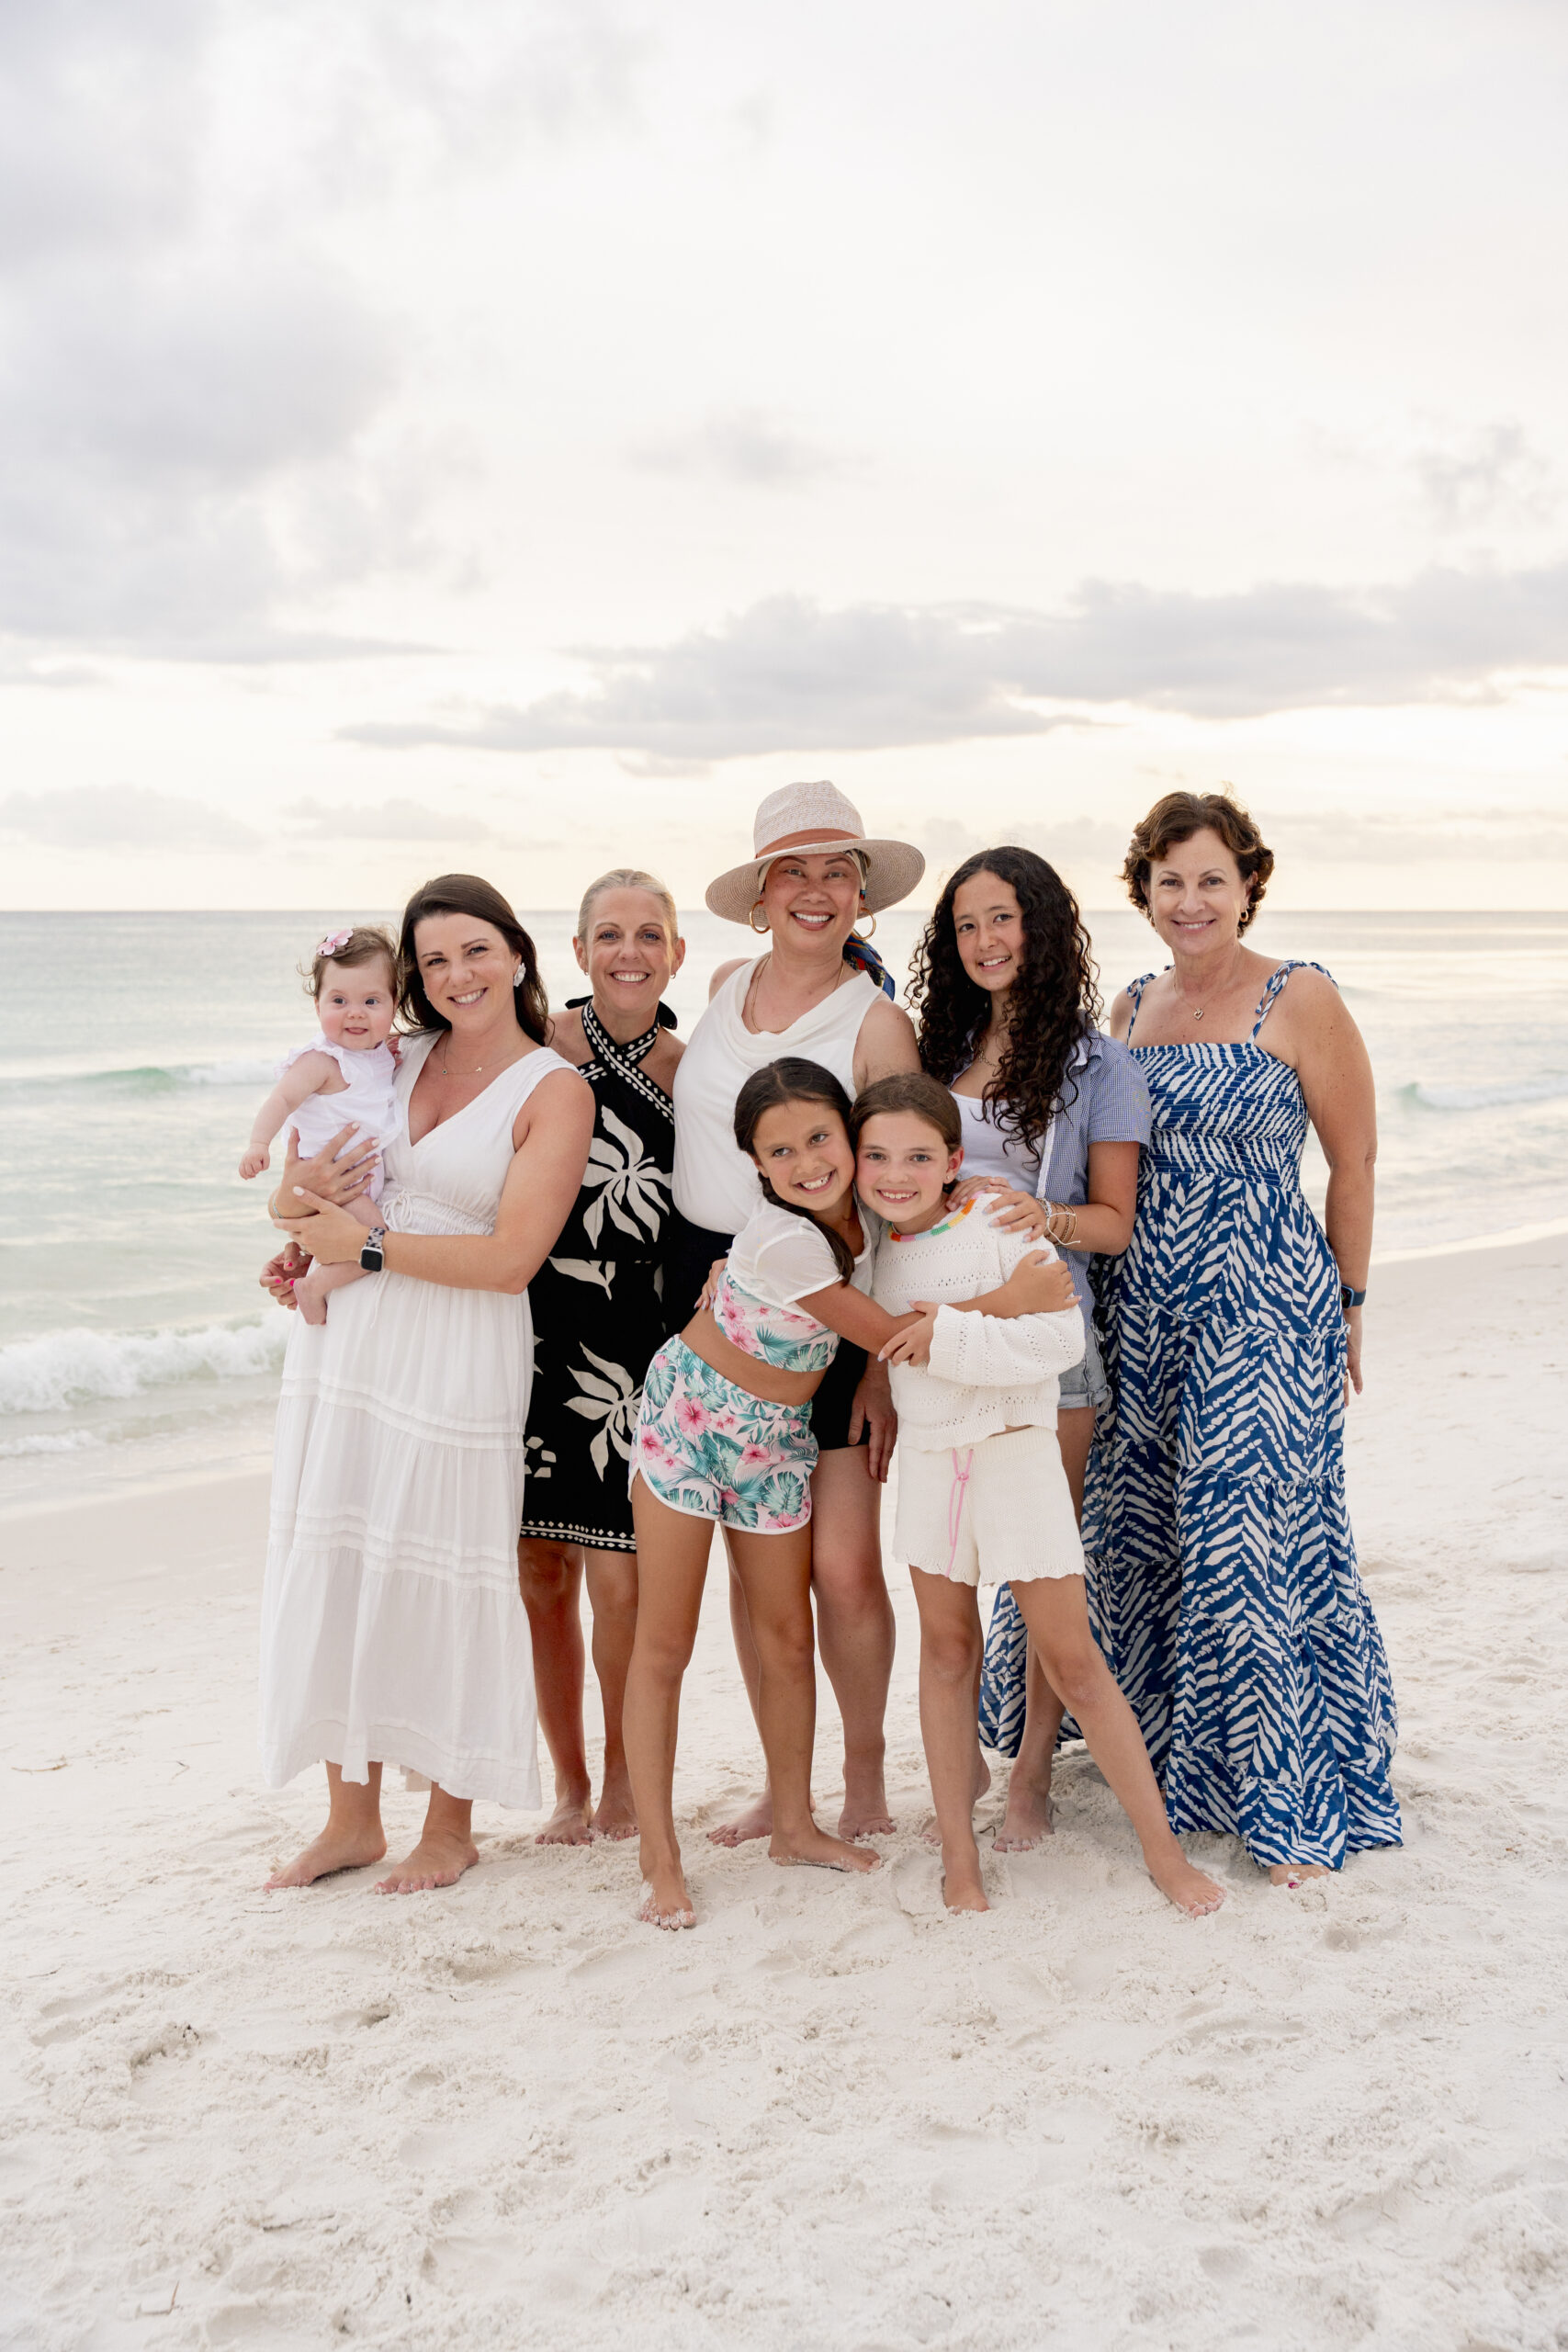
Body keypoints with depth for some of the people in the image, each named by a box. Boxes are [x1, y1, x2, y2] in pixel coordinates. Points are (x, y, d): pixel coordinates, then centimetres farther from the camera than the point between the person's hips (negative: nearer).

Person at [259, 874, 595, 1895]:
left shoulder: (556, 1089, -5)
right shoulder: (399, 1059, 10)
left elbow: (511, 1257, -14)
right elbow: (303, 1187, 20)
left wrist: (368, 1245, -14)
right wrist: (305, 1207, -3)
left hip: (459, 1358, -5)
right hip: (345, 1340, 5)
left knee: (438, 1581, 2)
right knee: (335, 1573, 9)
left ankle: (452, 1823, 21)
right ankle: (353, 1817, 24)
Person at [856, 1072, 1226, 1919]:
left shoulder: (1000, 1224, -15)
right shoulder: (875, 1247, 3)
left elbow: (1062, 1337, -23)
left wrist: (950, 1336, -26)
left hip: (1014, 1451, -5)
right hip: (927, 1458, 5)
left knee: (1072, 1659, -2)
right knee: (947, 1648, 10)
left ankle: (1163, 1851, 10)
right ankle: (958, 1852, 20)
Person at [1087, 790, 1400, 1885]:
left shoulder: (1301, 1000, -6)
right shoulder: (1133, 1006, 11)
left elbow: (1354, 1159, -2)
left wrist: (1344, 1306, 2)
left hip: (1262, 1314, -6)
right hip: (1142, 1314, 6)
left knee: (1259, 1547, -5)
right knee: (1143, 1539, 11)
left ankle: (1294, 1803, 9)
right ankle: (1174, 1755, 29)